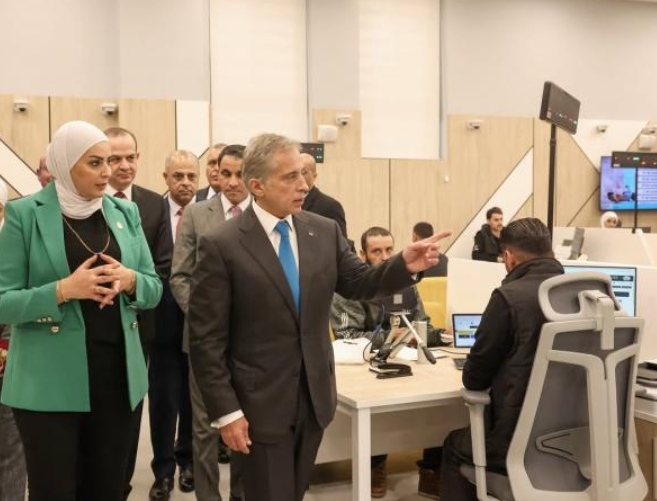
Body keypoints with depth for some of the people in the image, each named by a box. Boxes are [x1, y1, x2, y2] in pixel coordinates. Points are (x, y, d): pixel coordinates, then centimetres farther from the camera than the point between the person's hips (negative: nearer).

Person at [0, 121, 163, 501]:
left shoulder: (125, 213, 8)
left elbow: (154, 289, 10)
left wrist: (129, 280, -12)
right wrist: (63, 290, -23)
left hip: (117, 373, 4)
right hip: (50, 381, -3)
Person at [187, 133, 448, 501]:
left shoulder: (325, 231, 1)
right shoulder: (221, 245, -14)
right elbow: (206, 338, -12)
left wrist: (405, 265, -14)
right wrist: (226, 410, -14)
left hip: (315, 394, 5)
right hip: (261, 402, -5)